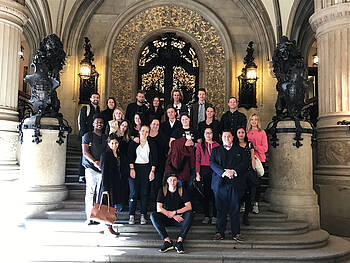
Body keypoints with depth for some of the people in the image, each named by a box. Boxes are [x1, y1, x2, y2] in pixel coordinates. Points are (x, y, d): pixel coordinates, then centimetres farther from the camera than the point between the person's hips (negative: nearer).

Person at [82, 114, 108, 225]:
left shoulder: (106, 137, 19)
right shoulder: (88, 135, 7)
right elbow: (85, 152, -2)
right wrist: (95, 162, -14)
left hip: (103, 169, 4)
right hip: (91, 168, -3)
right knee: (90, 192, -4)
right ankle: (89, 218, 0)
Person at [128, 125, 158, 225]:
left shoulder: (151, 144, 10)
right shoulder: (133, 143, 7)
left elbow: (154, 158, 6)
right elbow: (130, 156, 1)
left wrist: (152, 171, -3)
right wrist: (132, 169, -9)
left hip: (146, 169, 1)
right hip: (135, 167, -1)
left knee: (144, 193, 0)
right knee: (134, 192, -5)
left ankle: (143, 215, 5)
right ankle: (131, 215, 0)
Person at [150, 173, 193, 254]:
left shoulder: (182, 191, -2)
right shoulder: (162, 191, -1)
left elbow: (189, 207, -11)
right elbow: (159, 208, -10)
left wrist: (174, 212, -20)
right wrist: (173, 216, -18)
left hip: (180, 219, -1)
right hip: (166, 219, 1)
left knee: (189, 214, -30)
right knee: (153, 215, -25)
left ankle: (179, 241, -32)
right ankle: (167, 241, -31)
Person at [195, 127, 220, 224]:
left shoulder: (217, 145, 8)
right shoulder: (200, 145, 8)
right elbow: (197, 160, 4)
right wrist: (197, 173, -5)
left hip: (215, 171, 0)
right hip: (204, 170, 0)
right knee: (205, 192, 3)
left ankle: (214, 216, 7)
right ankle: (206, 215, 10)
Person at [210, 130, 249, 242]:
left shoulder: (239, 150, 15)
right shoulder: (215, 150, 16)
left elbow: (245, 163, 3)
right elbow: (212, 163, 1)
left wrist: (233, 171, -13)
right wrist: (224, 172, -14)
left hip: (234, 183, 0)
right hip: (219, 183, 1)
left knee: (235, 209, -1)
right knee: (220, 209, 4)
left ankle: (236, 233, 8)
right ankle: (220, 232, 13)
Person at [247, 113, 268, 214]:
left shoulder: (262, 132, 7)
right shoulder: (247, 133, 15)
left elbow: (265, 148, 2)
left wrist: (255, 147, -13)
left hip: (259, 158, -2)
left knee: (256, 181, -5)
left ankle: (255, 203, 1)